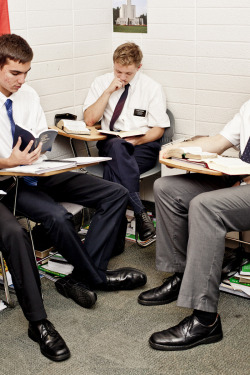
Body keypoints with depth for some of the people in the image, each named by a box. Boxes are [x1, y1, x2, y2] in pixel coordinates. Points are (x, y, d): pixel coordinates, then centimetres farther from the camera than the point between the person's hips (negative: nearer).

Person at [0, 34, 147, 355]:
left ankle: (78, 279, -13)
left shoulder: (28, 95, 10)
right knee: (56, 216, -36)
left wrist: (40, 148, -11)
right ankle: (98, 276, -7)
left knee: (116, 195, -8)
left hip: (41, 172, 7)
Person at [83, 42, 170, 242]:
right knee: (118, 146, -37)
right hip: (110, 142, 1)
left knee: (113, 168, -33)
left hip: (143, 145, -1)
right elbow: (90, 120, 2)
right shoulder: (102, 83, 9)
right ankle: (140, 213, -41)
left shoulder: (152, 88, 3)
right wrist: (108, 91, -7)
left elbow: (158, 129, 2)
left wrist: (136, 140, -17)